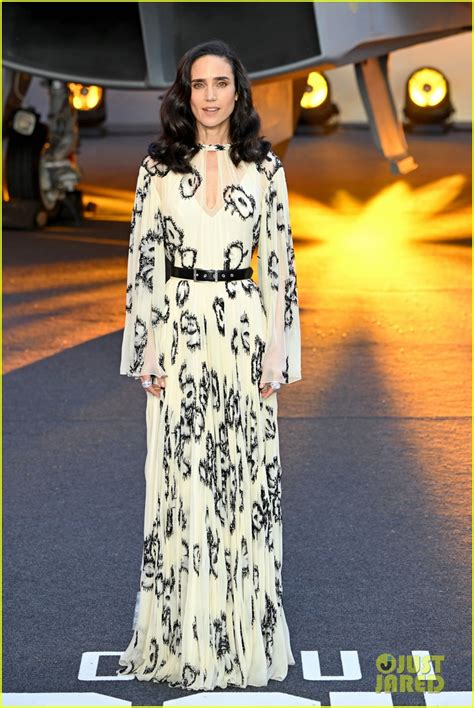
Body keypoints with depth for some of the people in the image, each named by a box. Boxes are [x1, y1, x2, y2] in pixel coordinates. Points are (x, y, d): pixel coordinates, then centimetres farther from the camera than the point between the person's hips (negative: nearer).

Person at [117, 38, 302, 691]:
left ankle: (245, 633, 15)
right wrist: (146, 347, -3)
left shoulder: (264, 167, 5)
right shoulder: (159, 167, 4)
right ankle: (183, 636, 13)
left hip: (244, 331, 0)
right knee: (178, 481, 3)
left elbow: (279, 261, 4)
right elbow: (143, 258, 3)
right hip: (178, 330, 0)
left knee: (246, 478, 3)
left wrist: (278, 348, -3)